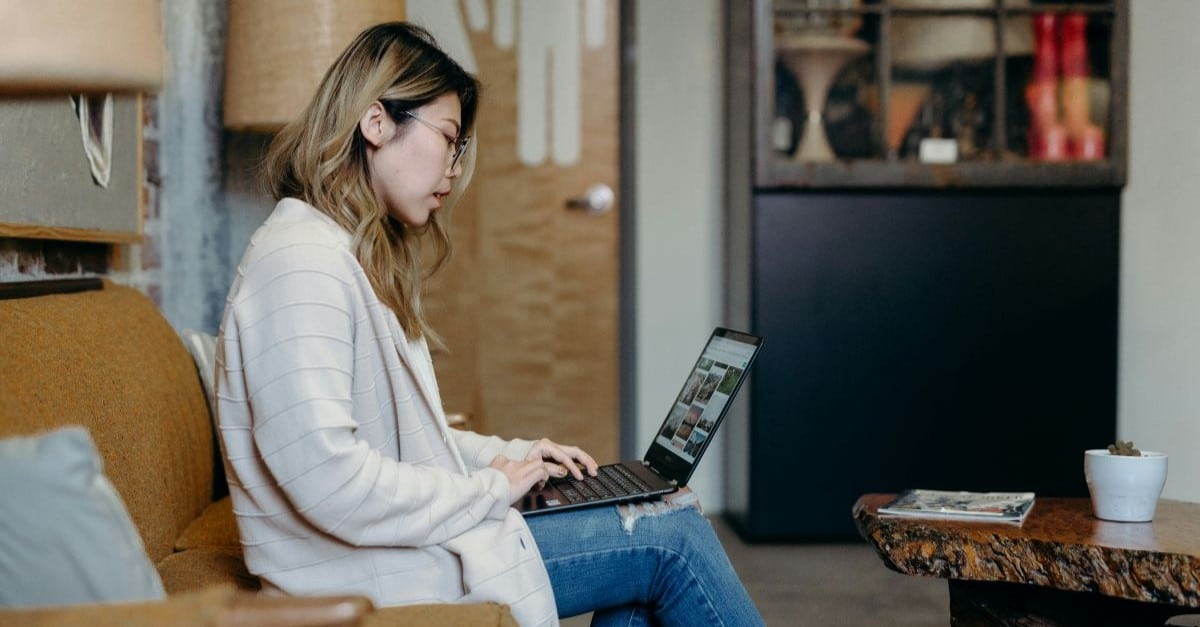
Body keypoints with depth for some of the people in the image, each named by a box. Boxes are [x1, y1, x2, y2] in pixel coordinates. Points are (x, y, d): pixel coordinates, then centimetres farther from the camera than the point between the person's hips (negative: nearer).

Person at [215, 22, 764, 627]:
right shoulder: (300, 263, -19)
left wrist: (512, 455, 8)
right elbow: (329, 480, -28)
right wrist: (489, 488, -15)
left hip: (413, 533, 10)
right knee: (672, 538, -6)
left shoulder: (360, 254, 15)